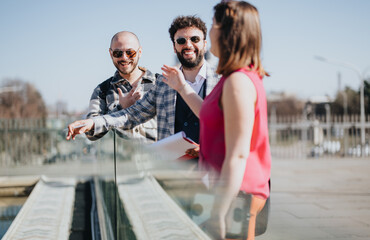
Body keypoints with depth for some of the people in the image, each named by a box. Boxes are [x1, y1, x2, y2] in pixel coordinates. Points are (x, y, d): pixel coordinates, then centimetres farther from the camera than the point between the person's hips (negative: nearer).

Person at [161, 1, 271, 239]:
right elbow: (214, 119, 28)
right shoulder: (246, 77, 12)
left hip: (235, 193, -10)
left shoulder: (239, 81, -19)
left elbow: (238, 155, -24)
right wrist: (183, 88, 33)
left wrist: (217, 216, -24)